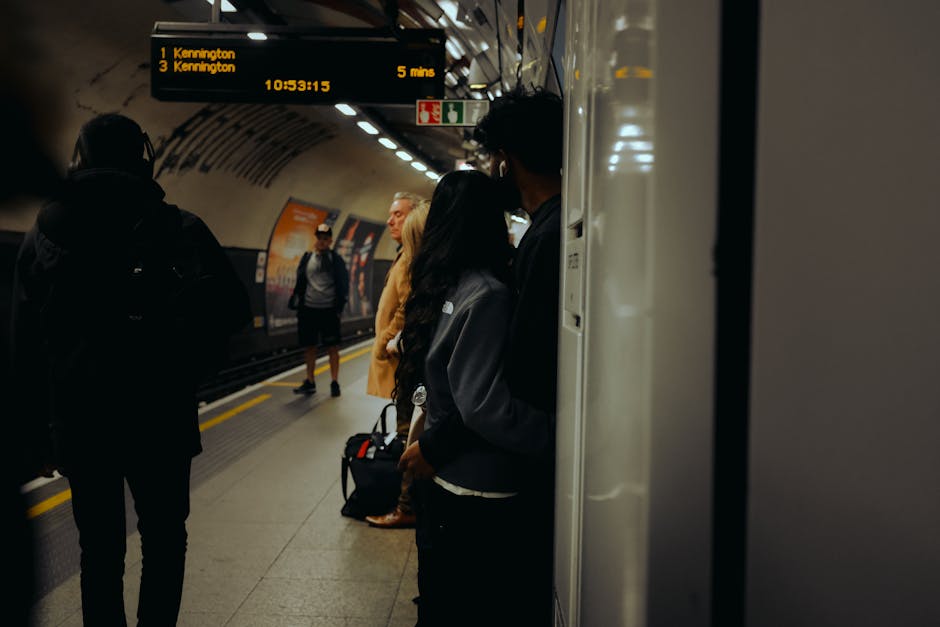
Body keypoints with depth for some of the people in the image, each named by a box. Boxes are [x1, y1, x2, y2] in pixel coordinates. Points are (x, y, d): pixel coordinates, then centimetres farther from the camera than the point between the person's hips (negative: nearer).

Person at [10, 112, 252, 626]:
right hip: (157, 420, -3)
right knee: (163, 541, 12)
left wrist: (43, 418, 11)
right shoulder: (175, 227, -7)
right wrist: (186, 372, -2)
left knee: (99, 550, 13)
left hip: (77, 423, 3)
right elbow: (229, 308, -17)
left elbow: (25, 342, 6)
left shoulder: (42, 232, 4)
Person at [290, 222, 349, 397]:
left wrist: (341, 302, -4)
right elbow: (299, 282, 14)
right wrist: (296, 302, 7)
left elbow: (343, 282, 3)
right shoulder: (306, 258, 9)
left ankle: (335, 383, 8)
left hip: (329, 309, -3)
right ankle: (310, 382, 21)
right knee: (309, 346, 10)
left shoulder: (335, 259, 1)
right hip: (308, 309, 3)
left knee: (332, 347, 0)